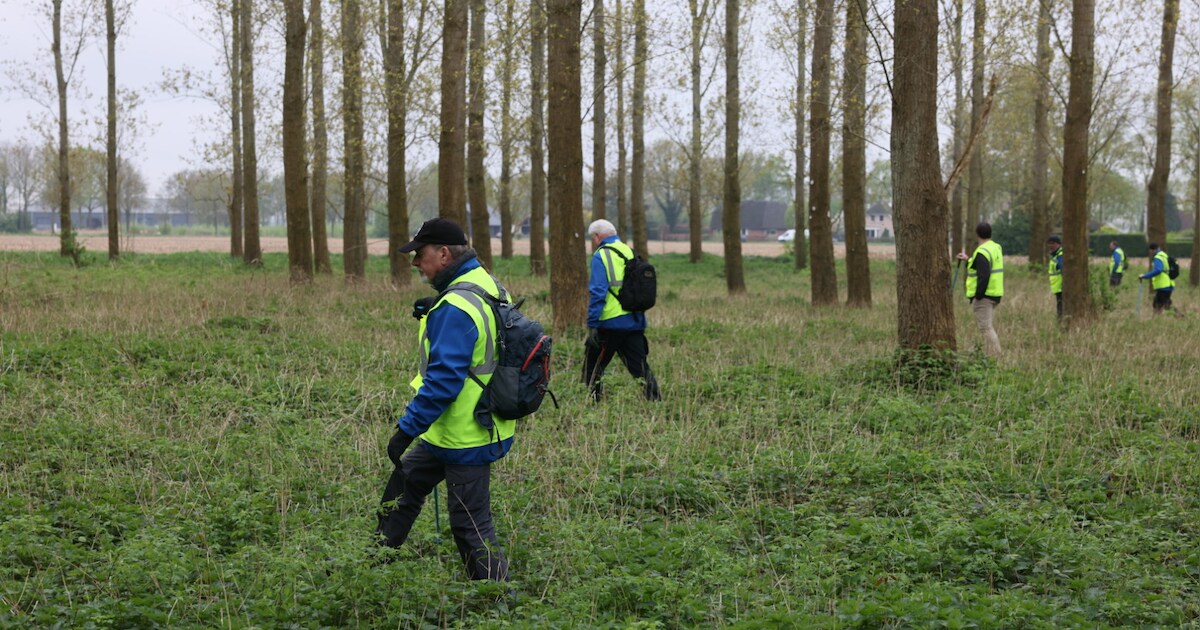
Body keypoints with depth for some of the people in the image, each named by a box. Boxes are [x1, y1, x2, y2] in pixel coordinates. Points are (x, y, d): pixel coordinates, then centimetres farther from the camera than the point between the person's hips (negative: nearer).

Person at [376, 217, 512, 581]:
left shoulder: (455, 309, -24)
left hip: (465, 438, -11)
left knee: (470, 524, 0)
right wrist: (434, 314, 6)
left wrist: (406, 430, -22)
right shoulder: (490, 286, 6)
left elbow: (444, 379, -28)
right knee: (404, 484, 23)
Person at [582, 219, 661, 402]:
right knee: (640, 367, 5)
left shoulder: (601, 255, -5)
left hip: (610, 323, -6)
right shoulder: (630, 253, 14)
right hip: (636, 323, 6)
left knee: (592, 367, 7)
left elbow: (597, 292, -14)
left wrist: (592, 323, -13)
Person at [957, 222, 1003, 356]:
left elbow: (983, 275, -25)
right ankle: (989, 352, 26)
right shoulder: (997, 248, 10)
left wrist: (978, 295, -20)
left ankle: (994, 355, -10)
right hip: (995, 294, 9)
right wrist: (968, 260, 31)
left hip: (984, 295, -9)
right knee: (988, 326, 21)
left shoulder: (982, 252, -18)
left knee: (985, 327, -7)